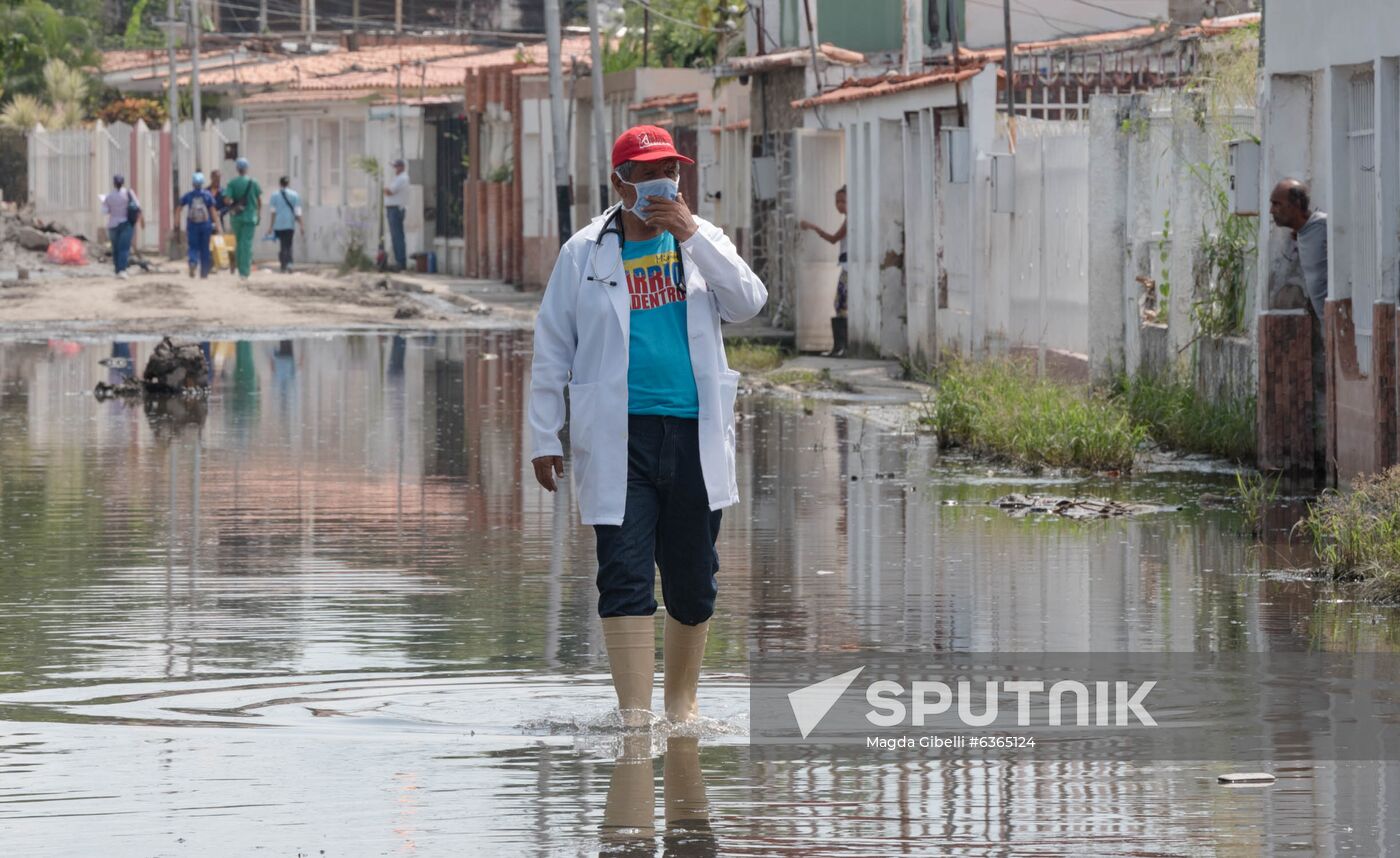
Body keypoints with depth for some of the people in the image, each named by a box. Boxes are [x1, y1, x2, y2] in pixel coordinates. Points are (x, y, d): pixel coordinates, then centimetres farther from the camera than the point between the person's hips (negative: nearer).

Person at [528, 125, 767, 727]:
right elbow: (552, 350, 8)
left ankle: (682, 703, 25)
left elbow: (748, 303, -7)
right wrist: (544, 437, 4)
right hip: (618, 437, -2)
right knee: (625, 576, -10)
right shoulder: (584, 253, 4)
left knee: (692, 580, 8)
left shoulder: (702, 240, 10)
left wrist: (692, 236, -14)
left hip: (694, 433, 2)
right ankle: (635, 716, -13)